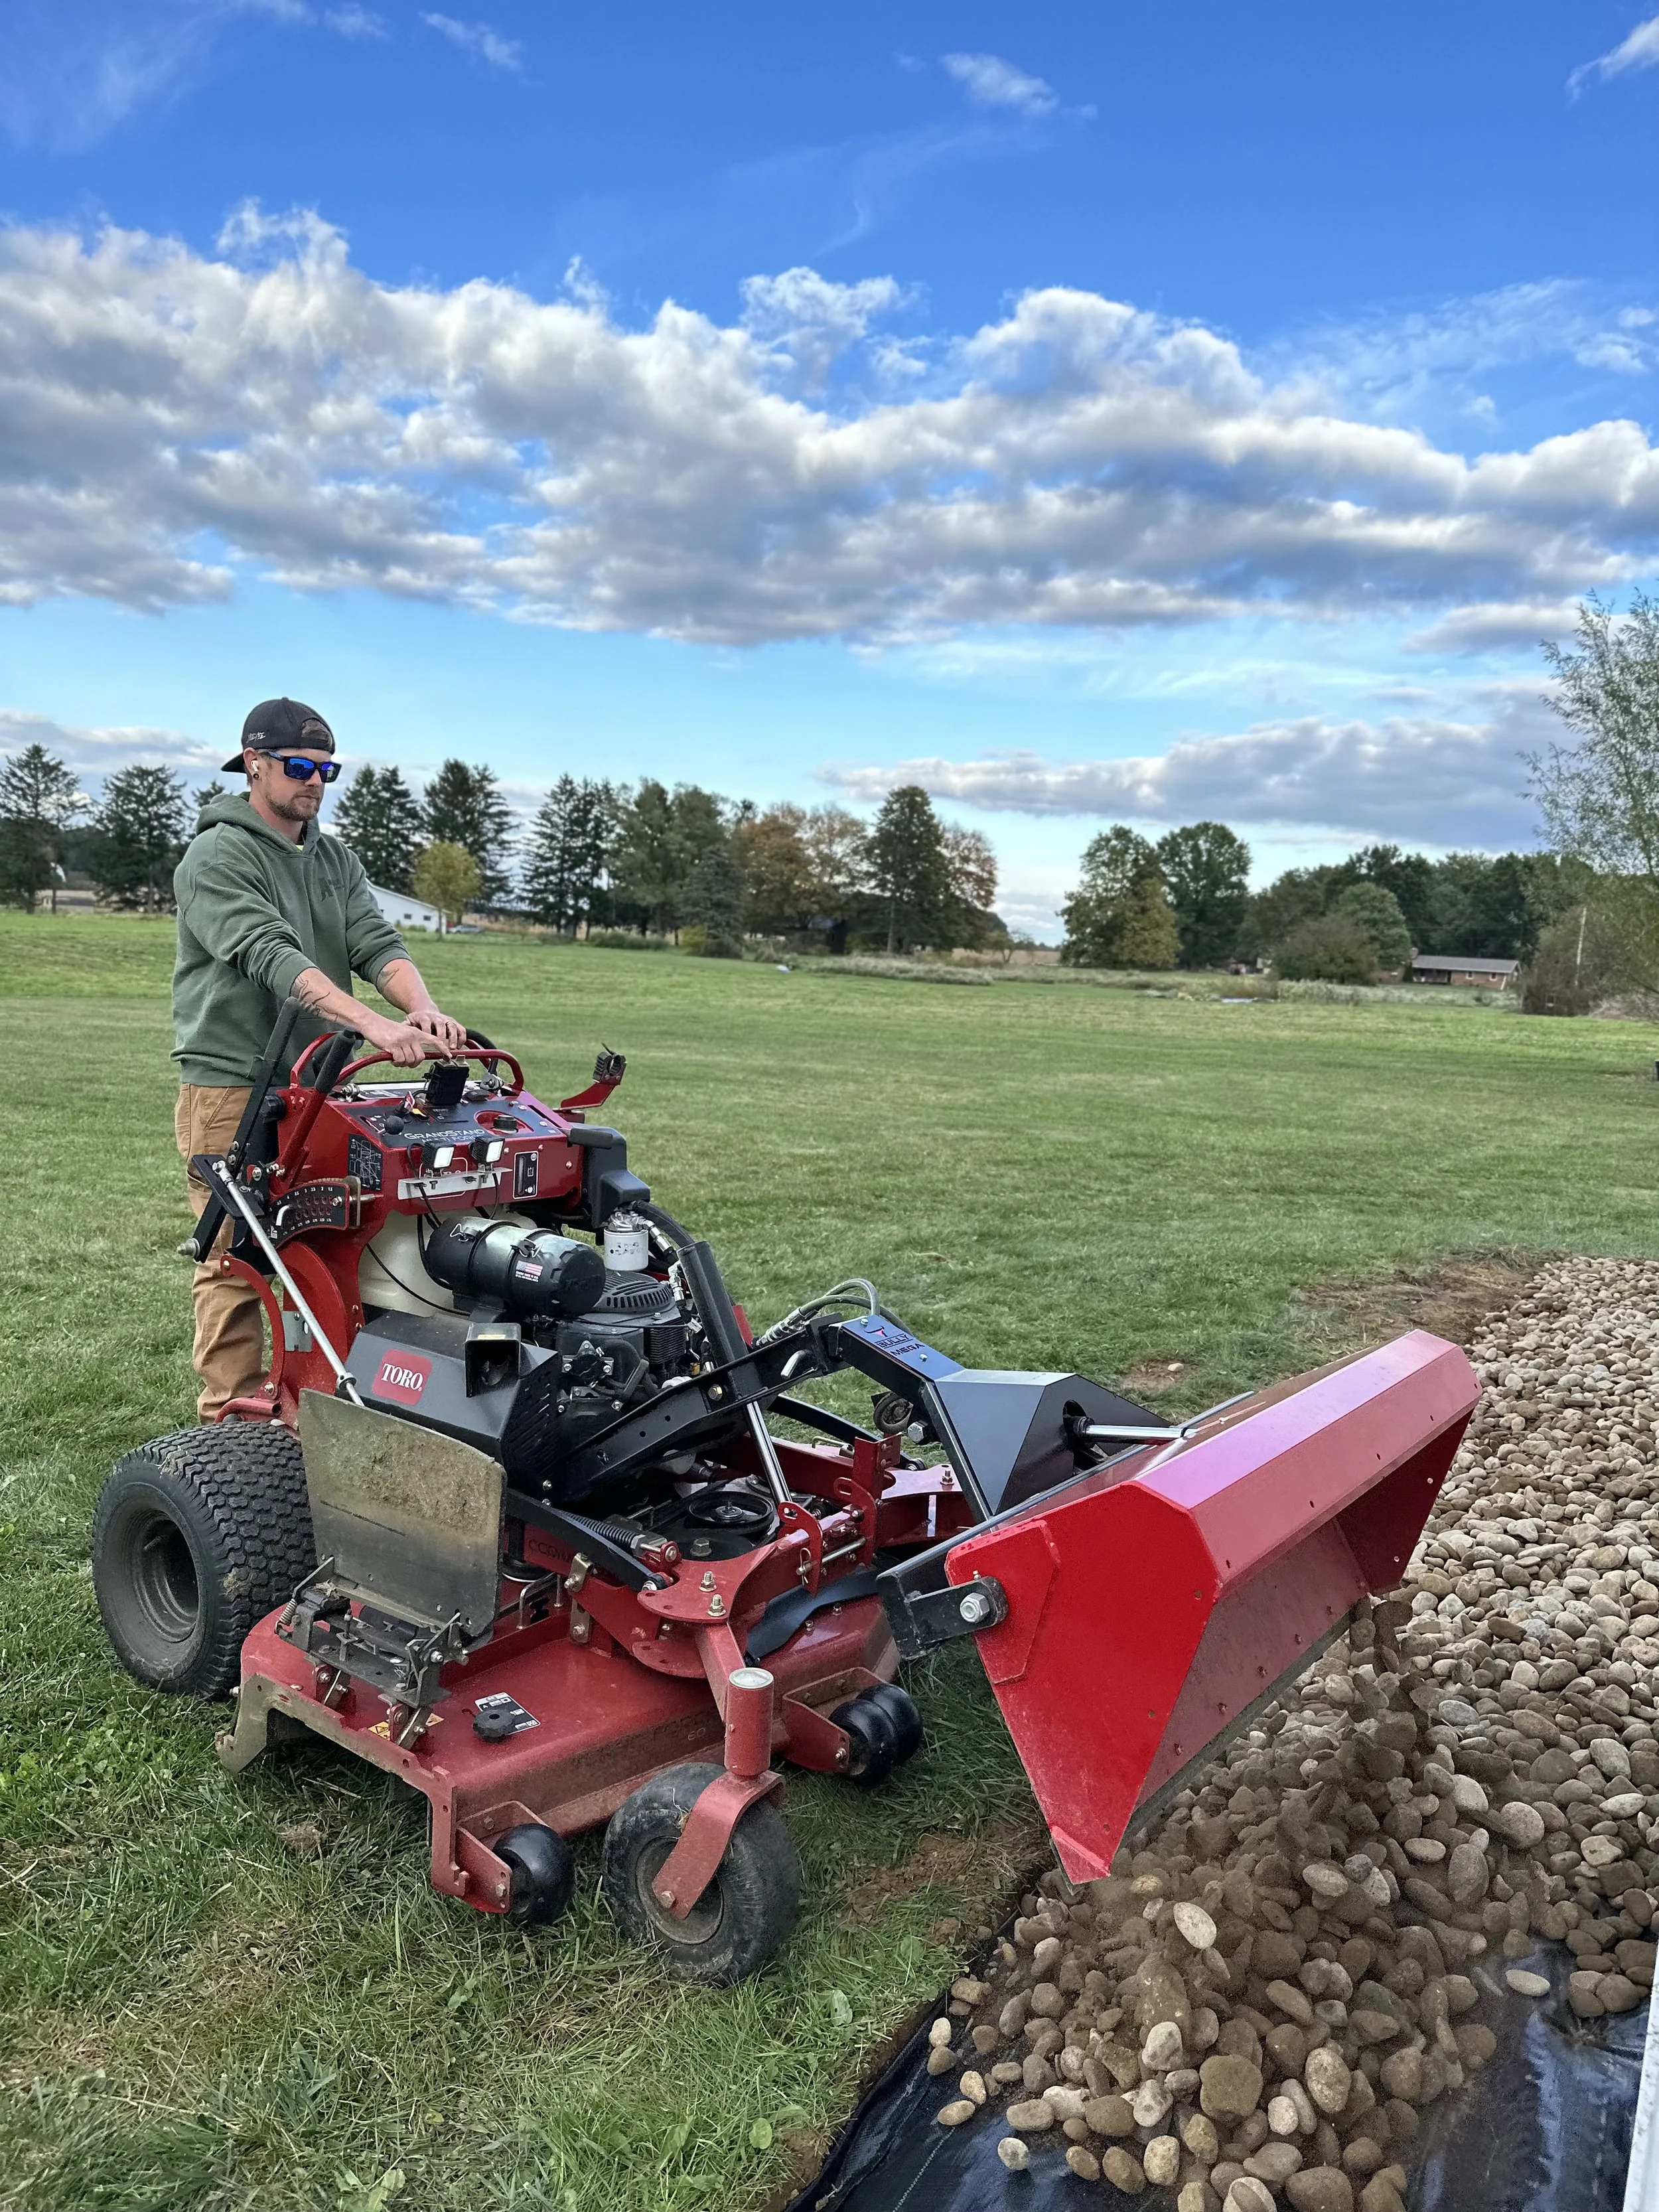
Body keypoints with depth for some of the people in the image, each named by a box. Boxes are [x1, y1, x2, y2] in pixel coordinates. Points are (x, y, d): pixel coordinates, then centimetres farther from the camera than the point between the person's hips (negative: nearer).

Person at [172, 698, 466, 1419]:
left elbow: (377, 944, 1)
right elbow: (271, 957, -22)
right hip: (232, 1089, -6)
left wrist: (421, 1007, -22)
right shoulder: (216, 857, -8)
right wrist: (374, 1023, -36)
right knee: (236, 1262, -2)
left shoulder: (336, 861, 15)